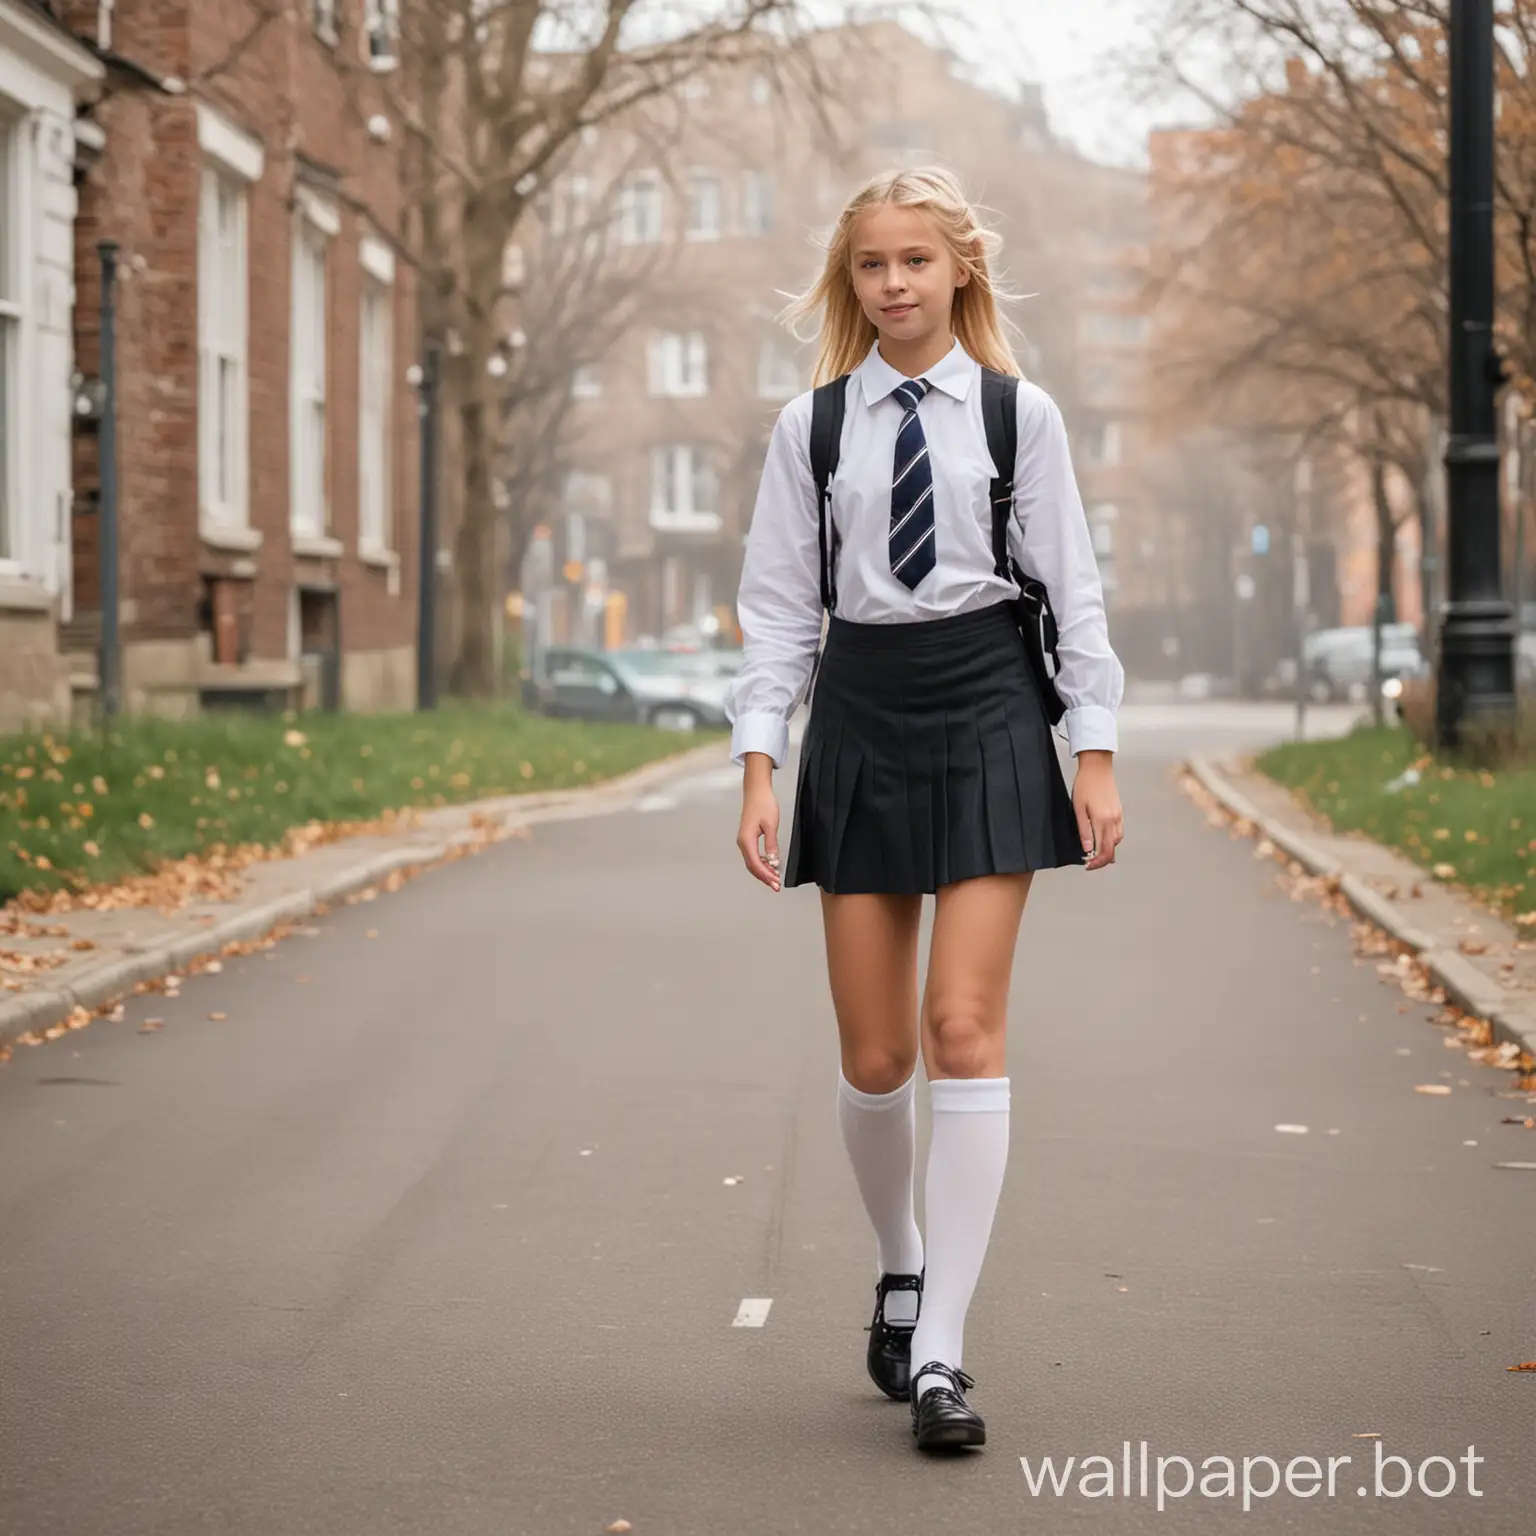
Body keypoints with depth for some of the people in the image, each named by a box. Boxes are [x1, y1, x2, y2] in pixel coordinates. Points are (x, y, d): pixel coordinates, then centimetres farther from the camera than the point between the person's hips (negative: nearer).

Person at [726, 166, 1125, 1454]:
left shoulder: (1019, 415, 3)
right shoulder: (811, 427, 6)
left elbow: (1073, 589, 4)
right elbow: (777, 607, 6)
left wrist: (1096, 753, -2)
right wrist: (759, 768, -1)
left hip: (988, 717, -2)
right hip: (860, 720, 2)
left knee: (965, 1027, -11)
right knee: (873, 1058, 4)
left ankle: (940, 1349, -9)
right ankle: (901, 1261, 33)